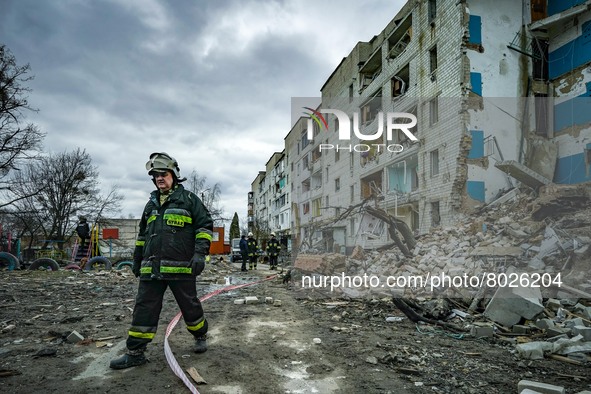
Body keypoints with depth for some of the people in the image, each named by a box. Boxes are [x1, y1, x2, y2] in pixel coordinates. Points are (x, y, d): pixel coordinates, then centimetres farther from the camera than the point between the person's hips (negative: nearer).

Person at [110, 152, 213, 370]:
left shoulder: (188, 199, 0)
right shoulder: (152, 203, 19)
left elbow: (205, 225, -3)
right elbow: (142, 233, 28)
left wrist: (200, 253, -13)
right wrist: (137, 258, 24)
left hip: (181, 268, -5)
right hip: (151, 268, 5)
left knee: (190, 306, 8)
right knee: (144, 308, 4)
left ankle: (200, 336, 31)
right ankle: (135, 352, 12)